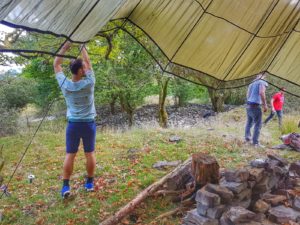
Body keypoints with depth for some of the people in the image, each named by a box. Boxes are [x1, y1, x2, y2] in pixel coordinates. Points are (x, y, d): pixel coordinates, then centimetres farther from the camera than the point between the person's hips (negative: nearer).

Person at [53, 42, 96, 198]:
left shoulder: (65, 85, -7)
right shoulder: (88, 83, -13)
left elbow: (56, 65, 7)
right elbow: (88, 62, 1)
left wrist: (64, 48, 9)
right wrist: (82, 47, 10)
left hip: (73, 124, 1)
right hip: (88, 124, -1)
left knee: (70, 155, 7)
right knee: (89, 153, 11)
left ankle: (65, 186, 9)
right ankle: (90, 183, 21)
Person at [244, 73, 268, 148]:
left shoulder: (252, 83, 18)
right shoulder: (262, 82, -7)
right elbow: (261, 93, -21)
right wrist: (265, 105, -16)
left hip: (248, 105, 8)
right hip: (256, 106, -8)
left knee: (249, 123, 18)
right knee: (258, 124, -5)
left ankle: (247, 138, 24)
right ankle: (255, 142, -6)